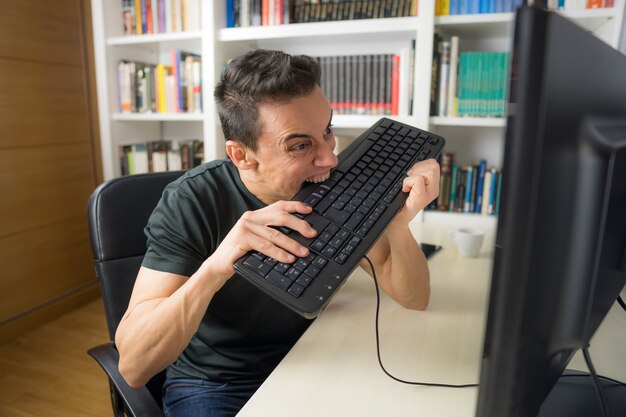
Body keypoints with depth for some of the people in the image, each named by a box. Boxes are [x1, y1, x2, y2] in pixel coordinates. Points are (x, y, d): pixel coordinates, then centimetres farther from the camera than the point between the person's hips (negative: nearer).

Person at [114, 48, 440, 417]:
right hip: (213, 386, -2)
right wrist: (214, 268, -41)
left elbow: (414, 299, -12)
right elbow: (133, 366, -25)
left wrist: (398, 224, -31)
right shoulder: (193, 202, -21)